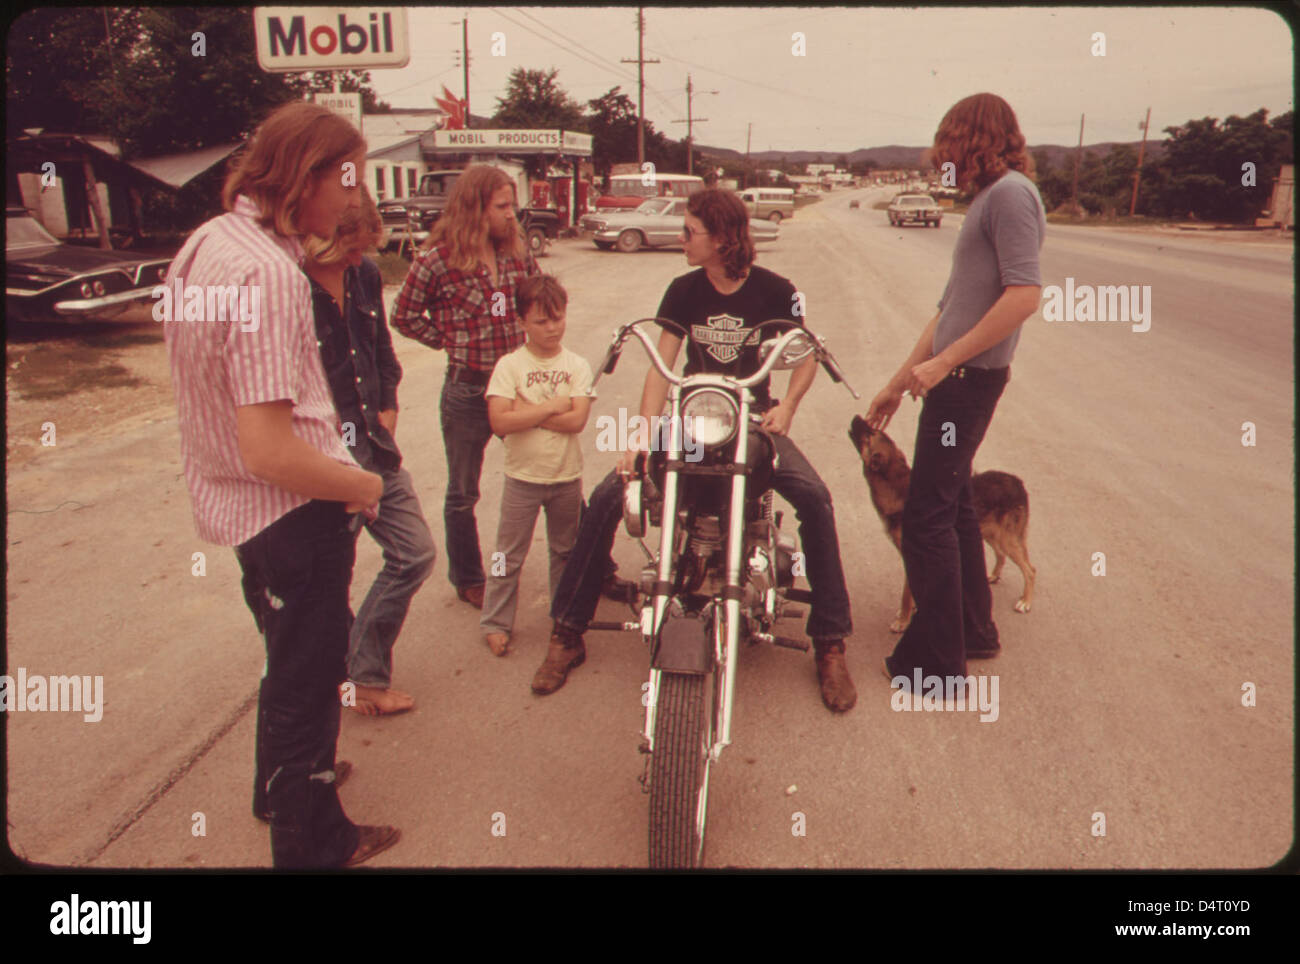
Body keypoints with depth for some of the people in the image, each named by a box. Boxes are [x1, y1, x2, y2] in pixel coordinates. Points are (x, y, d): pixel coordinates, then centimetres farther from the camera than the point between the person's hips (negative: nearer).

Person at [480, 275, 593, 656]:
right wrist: (552, 406, -18)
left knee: (565, 552, 17)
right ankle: (495, 622, 19)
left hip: (567, 477, 2)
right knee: (509, 556, 6)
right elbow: (499, 421, -20)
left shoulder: (577, 365, -2)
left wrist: (525, 413, -19)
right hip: (522, 477, -2)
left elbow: (577, 420, -16)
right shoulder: (509, 364, -7)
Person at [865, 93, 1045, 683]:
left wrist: (942, 361, -20)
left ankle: (937, 661, 5)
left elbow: (1025, 294, -23)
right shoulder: (988, 198, 20)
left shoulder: (1011, 192, -10)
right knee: (953, 506, 18)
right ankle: (974, 628, 32)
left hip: (969, 377, -10)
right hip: (958, 377, 10)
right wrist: (898, 384, 21)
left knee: (927, 517, -6)